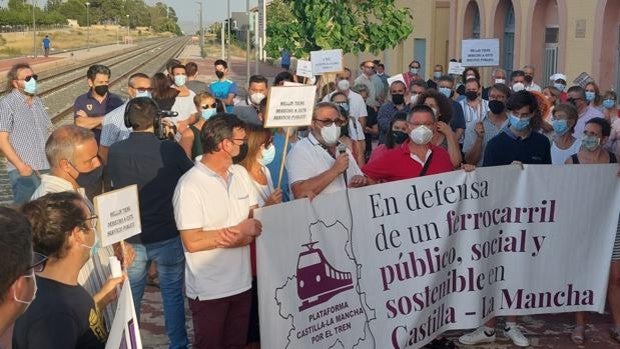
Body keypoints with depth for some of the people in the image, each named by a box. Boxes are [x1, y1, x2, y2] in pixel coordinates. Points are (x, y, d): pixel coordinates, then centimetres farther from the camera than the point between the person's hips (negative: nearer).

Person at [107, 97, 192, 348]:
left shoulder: (115, 152, -11)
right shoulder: (171, 150, -17)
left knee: (131, 297, 17)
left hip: (131, 238, 2)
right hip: (168, 236, -1)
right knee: (173, 293, 13)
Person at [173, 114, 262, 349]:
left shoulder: (240, 174, 4)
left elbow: (256, 221, 4)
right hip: (208, 290, -6)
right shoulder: (190, 185, -17)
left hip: (242, 283, 6)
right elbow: (192, 243, -21)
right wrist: (241, 229, -16)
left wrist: (235, 238, -18)